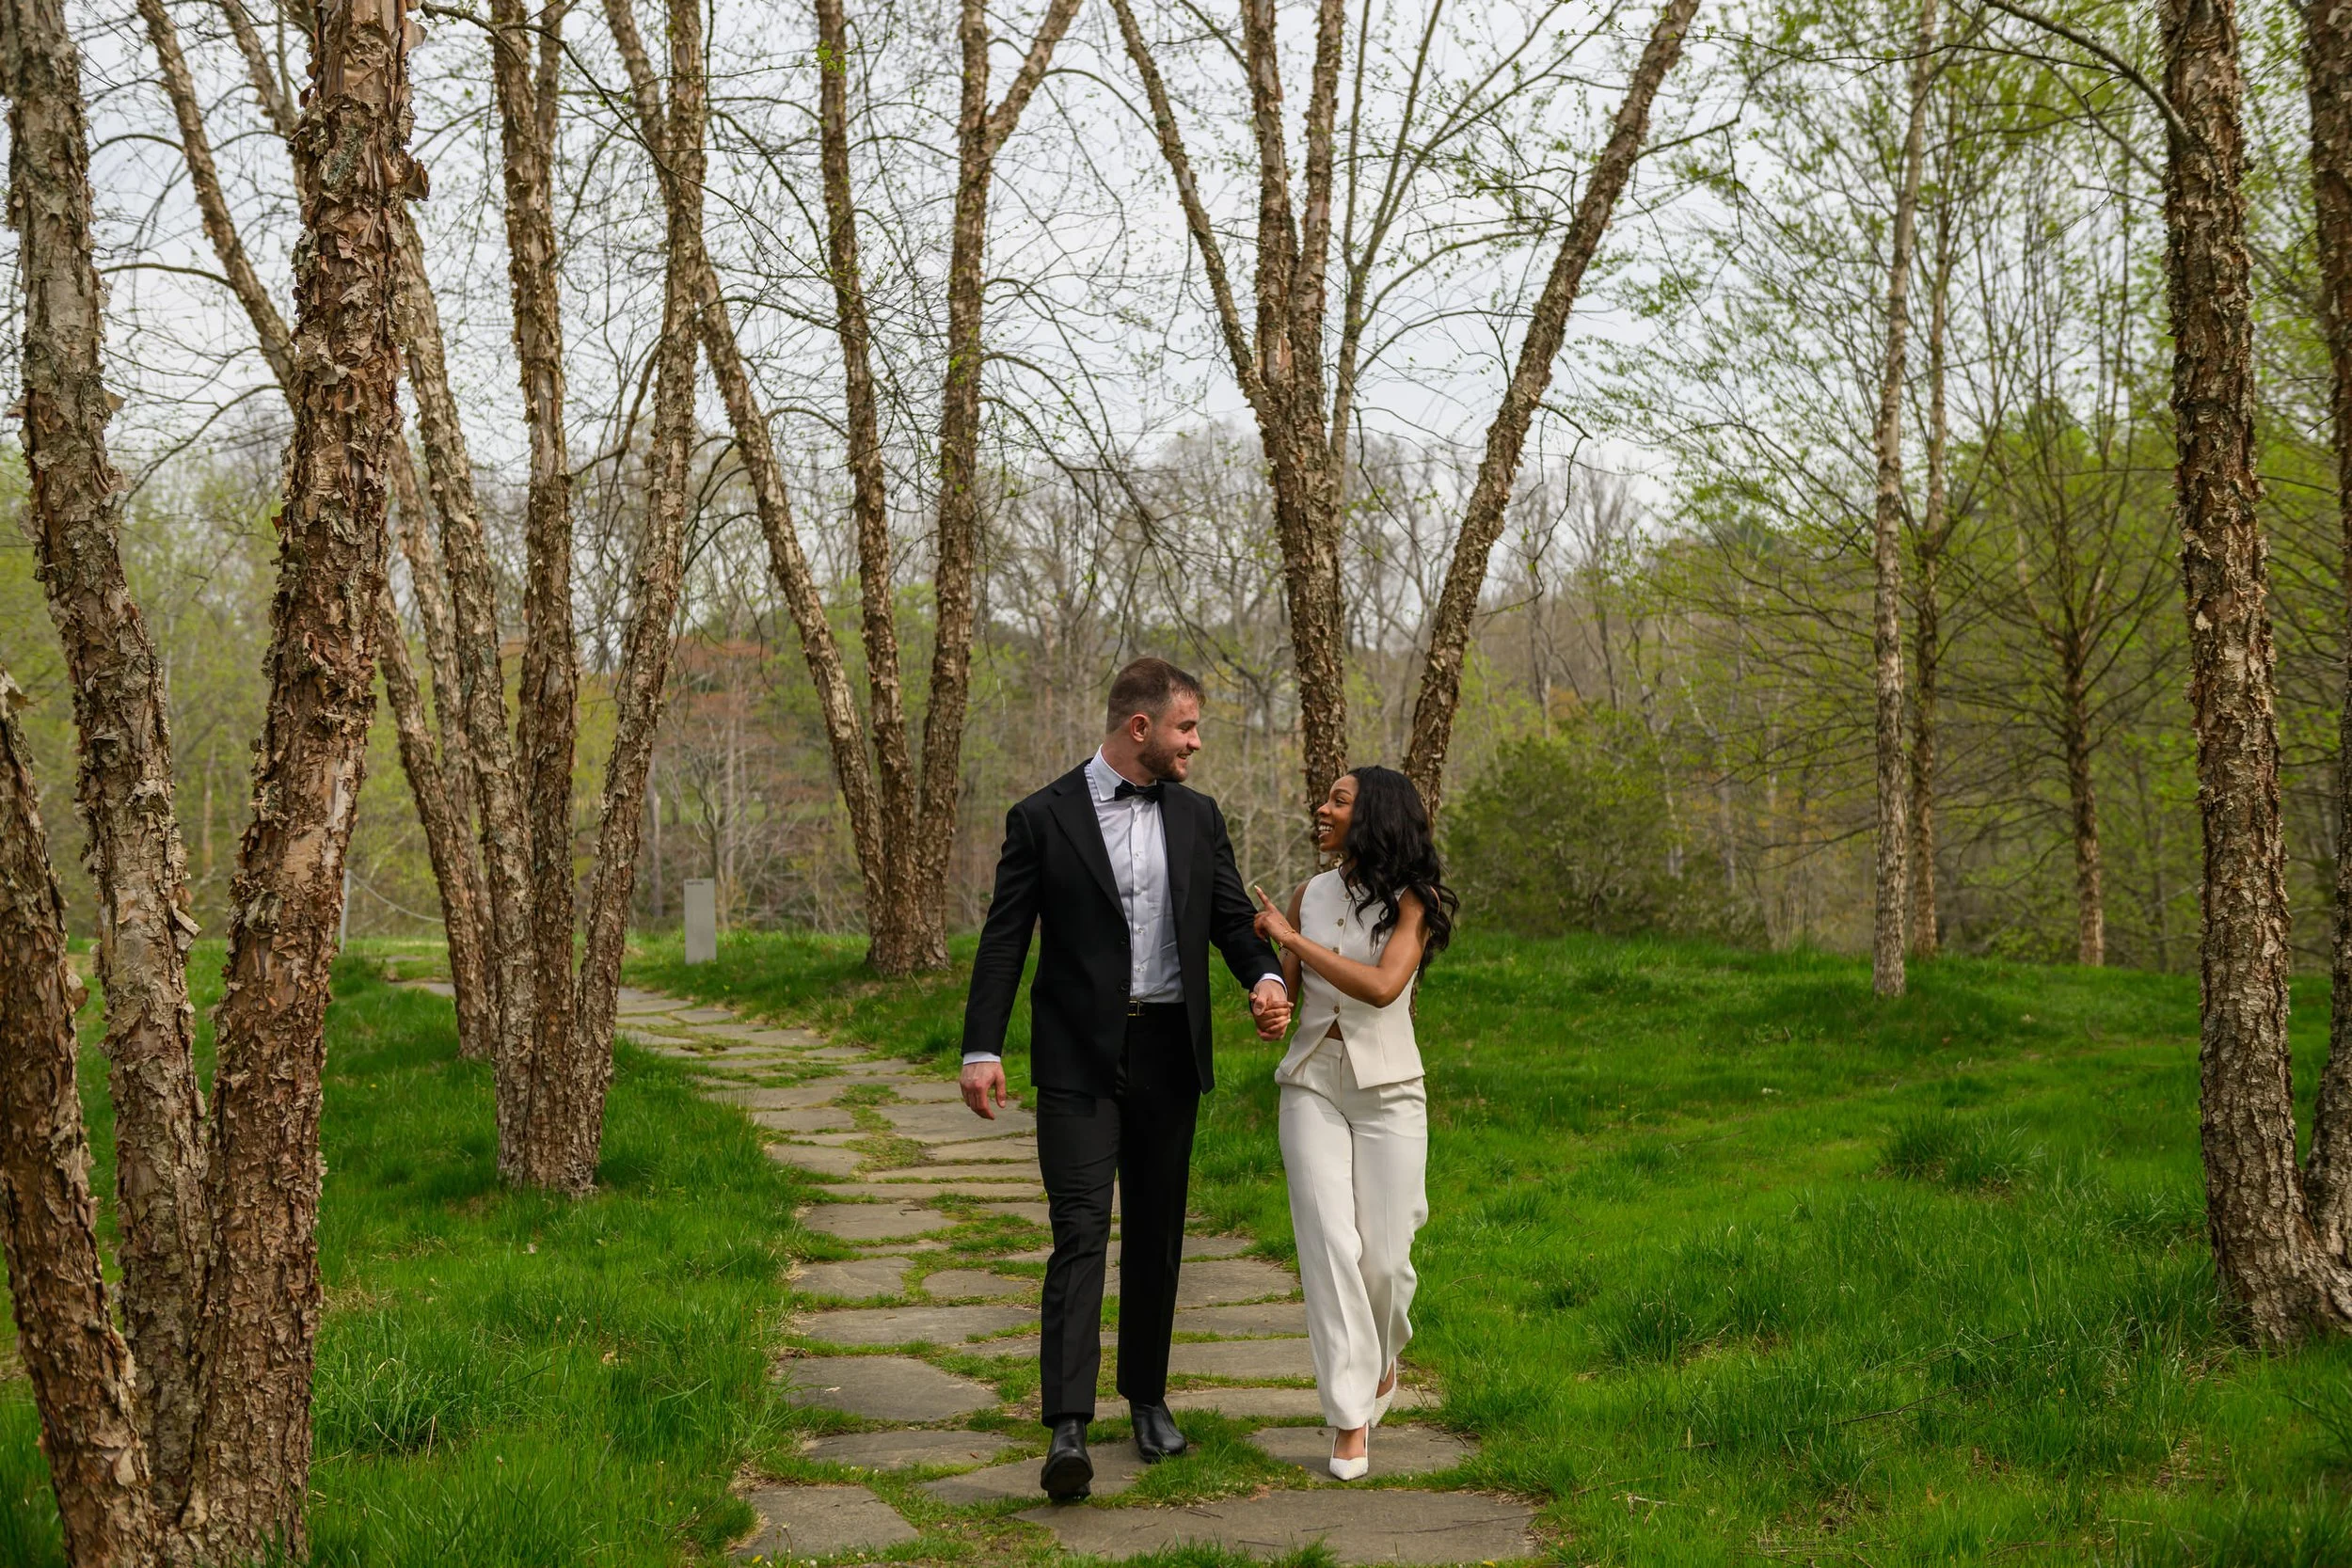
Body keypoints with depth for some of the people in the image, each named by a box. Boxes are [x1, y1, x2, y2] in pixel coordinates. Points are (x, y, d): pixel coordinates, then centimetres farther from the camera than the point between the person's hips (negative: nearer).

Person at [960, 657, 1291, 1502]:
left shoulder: (1197, 817, 9)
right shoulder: (1042, 817, -4)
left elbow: (1232, 916, 10)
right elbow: (1004, 940, -4)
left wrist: (1265, 978, -12)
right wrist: (981, 1049, -12)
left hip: (1169, 1052, 4)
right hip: (1079, 1058, -4)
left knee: (1157, 1233, 12)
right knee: (1081, 1233, -13)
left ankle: (1148, 1394, 27)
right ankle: (1067, 1430, -19)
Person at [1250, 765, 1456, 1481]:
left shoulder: (1412, 900, -5)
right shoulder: (1311, 893, 7)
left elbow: (1382, 986, -22)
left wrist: (1293, 939, -17)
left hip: (1386, 1087, -2)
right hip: (1311, 1082, 3)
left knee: (1383, 1257, 0)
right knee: (1329, 1245, -10)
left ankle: (1381, 1359, 34)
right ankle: (1350, 1417, -3)